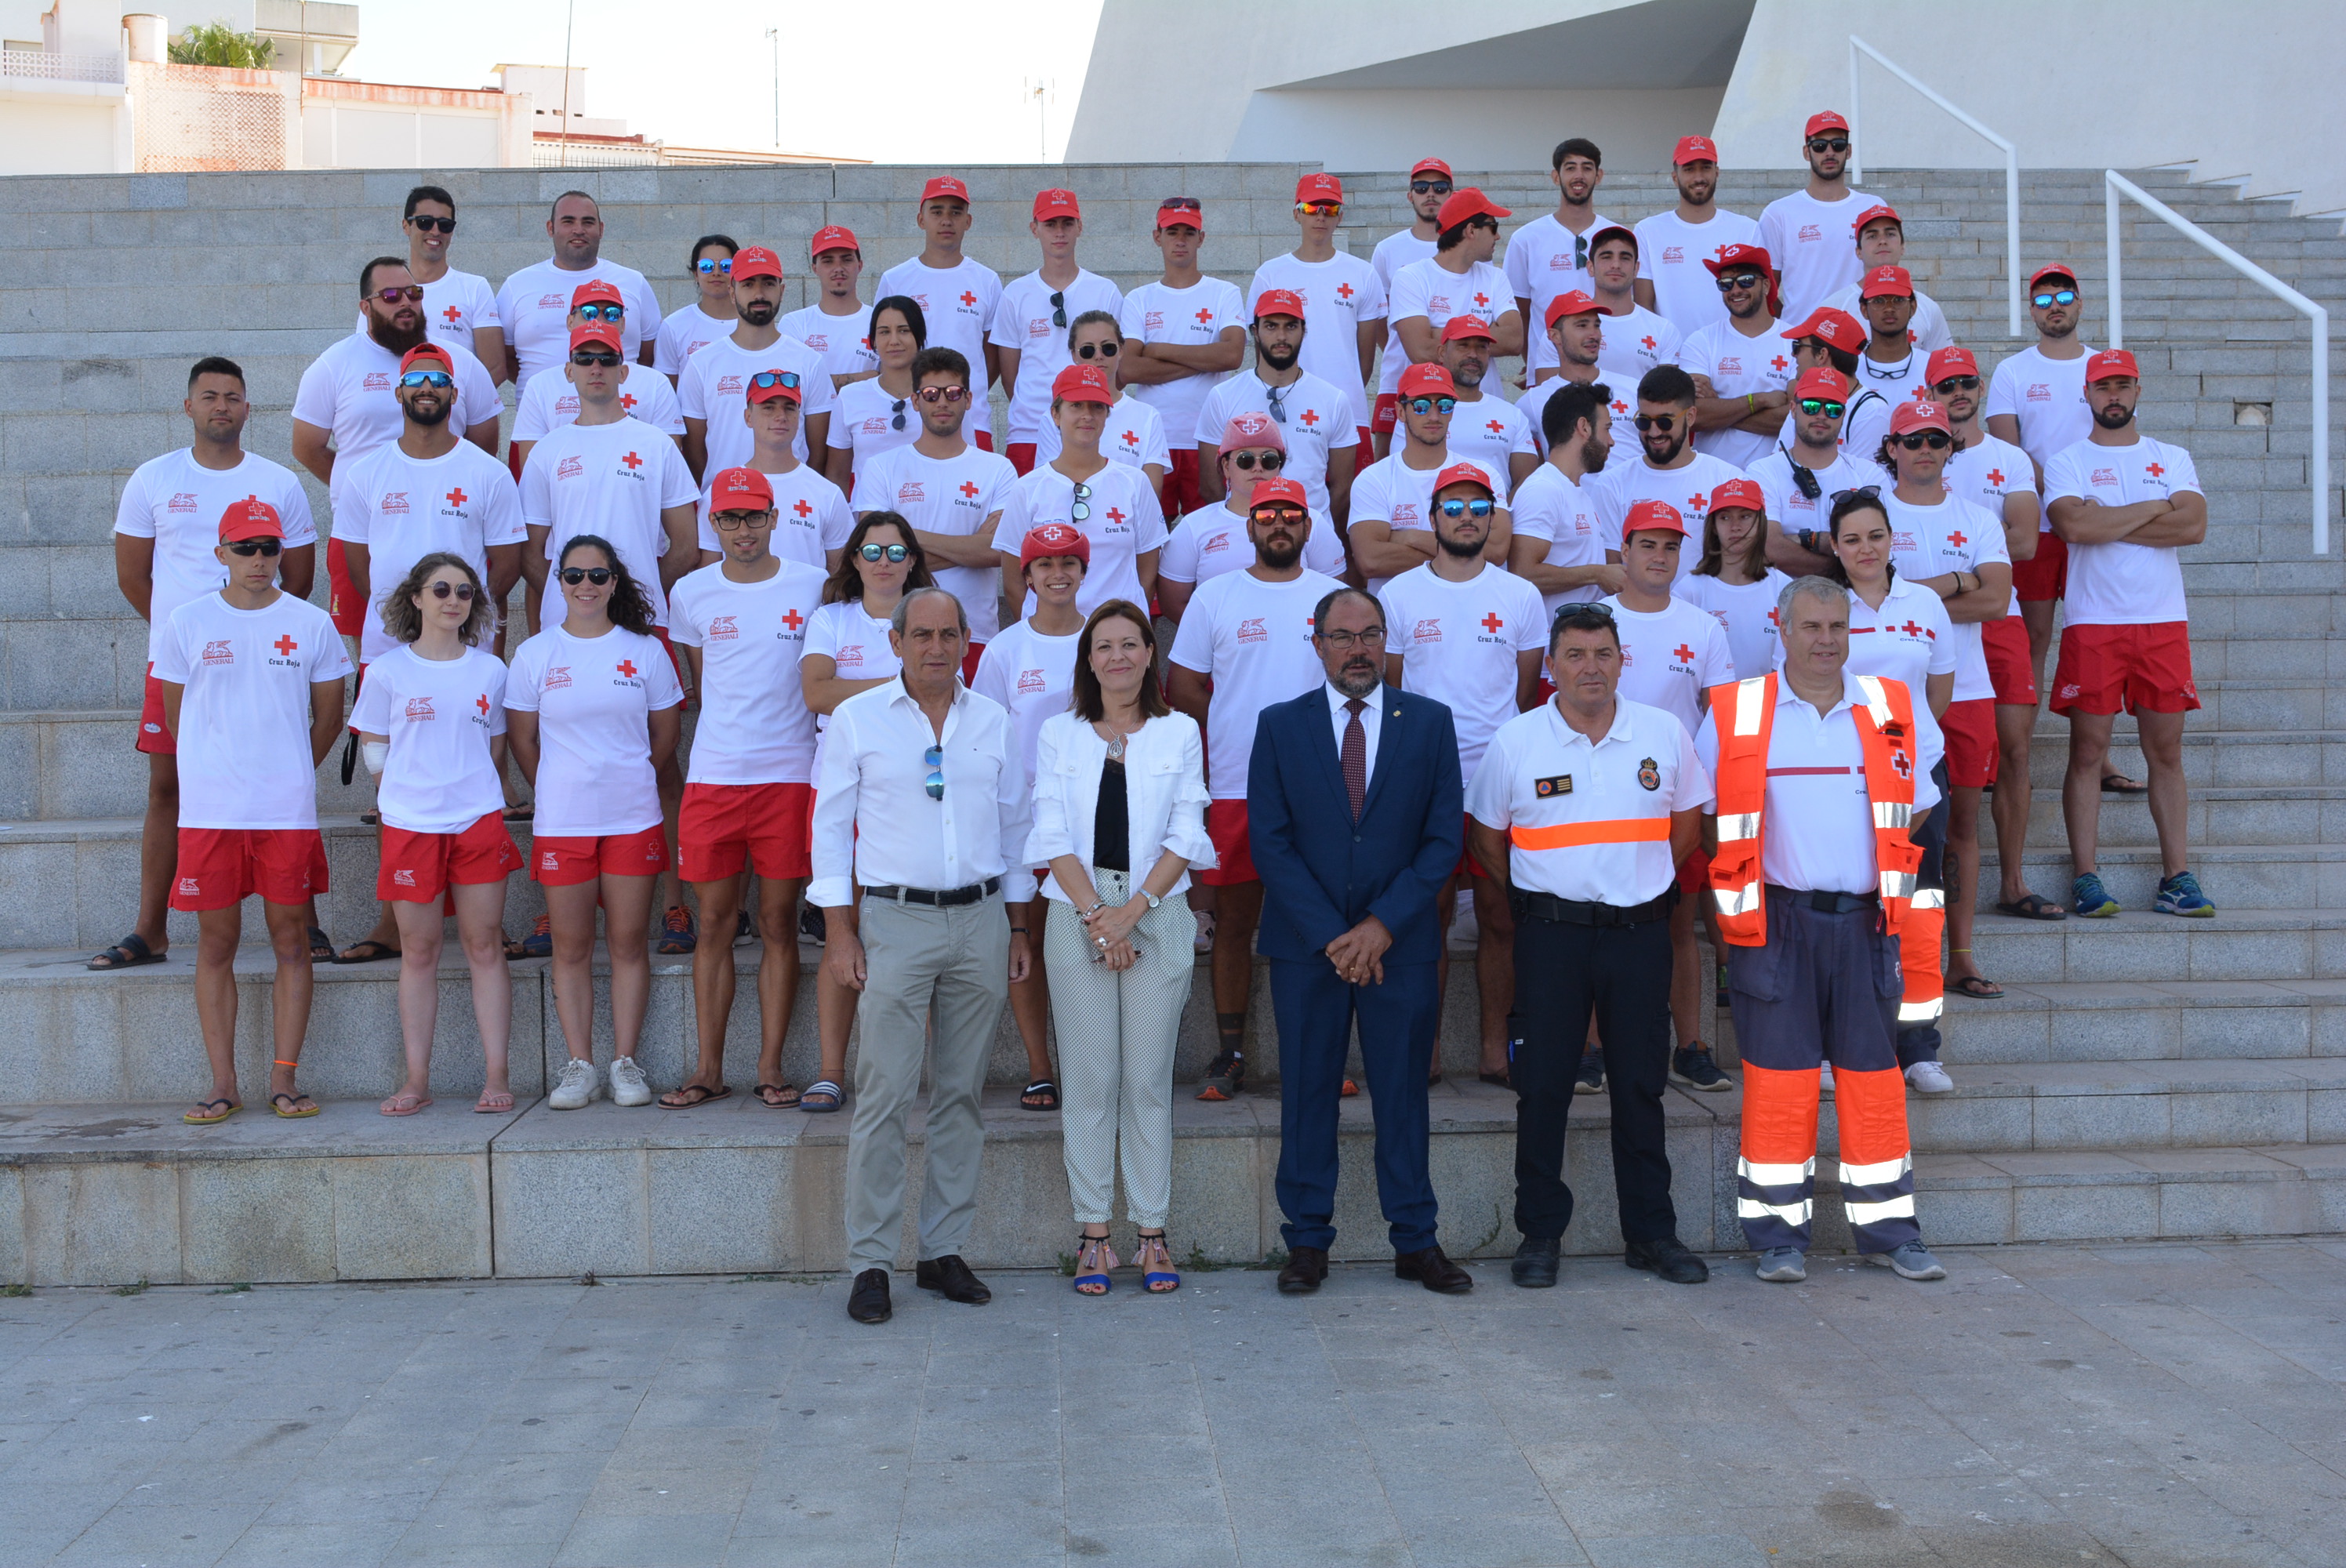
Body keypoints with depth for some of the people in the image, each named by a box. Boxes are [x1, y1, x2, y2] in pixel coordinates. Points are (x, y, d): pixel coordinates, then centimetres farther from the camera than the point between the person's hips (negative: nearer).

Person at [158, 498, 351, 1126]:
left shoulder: (311, 624, 3)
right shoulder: (187, 622, 3)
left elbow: (328, 718, 12)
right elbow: (174, 715, 12)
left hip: (288, 811, 0)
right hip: (208, 810, 0)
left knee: (290, 939, 3)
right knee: (216, 943, 4)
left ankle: (284, 1080, 10)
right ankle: (223, 1085, 12)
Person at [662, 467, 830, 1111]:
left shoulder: (811, 586, 3)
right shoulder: (691, 593, 7)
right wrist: (733, 735, 11)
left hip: (789, 775, -1)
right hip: (713, 777, 1)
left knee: (779, 924, 2)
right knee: (715, 922, 4)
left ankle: (771, 1068, 10)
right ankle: (709, 1069, 12)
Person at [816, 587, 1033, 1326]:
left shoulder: (992, 720, 9)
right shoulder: (857, 719, 1)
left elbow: (1014, 827, 14)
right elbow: (830, 826, 2)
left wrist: (1019, 928, 11)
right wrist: (840, 932, -4)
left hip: (980, 919, 3)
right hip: (896, 919, -3)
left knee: (961, 1092, 7)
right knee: (885, 1094, -6)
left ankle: (944, 1250, 16)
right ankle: (870, 1261, 2)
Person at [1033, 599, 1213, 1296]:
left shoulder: (1180, 733, 7)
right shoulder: (1058, 734, 7)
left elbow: (1186, 838, 1)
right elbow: (1053, 835, 1)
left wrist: (1132, 911, -9)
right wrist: (1095, 915, -10)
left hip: (1157, 915, 0)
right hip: (1077, 913, 0)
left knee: (1150, 1076, 1)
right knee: (1088, 1076, 1)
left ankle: (1152, 1232, 9)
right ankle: (1093, 1232, 8)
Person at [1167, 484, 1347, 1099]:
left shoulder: (1336, 597, 10)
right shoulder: (1214, 596, 7)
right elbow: (1181, 688, 7)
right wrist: (1237, 729, 0)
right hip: (1234, 789, 0)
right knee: (1235, 921, 3)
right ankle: (1230, 1053, 11)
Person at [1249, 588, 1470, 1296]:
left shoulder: (1429, 721, 5)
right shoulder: (1279, 726, 3)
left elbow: (1445, 837, 0)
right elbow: (1269, 841, -2)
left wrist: (1382, 925, -10)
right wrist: (1331, 935, -10)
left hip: (1400, 943, 0)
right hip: (1304, 944, 0)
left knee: (1403, 1092, 6)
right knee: (1307, 1094, 5)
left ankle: (1416, 1241, 16)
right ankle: (1307, 1241, 15)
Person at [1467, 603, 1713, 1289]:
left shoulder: (1665, 734, 3)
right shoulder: (1515, 741, -1)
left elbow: (1685, 826, 15)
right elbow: (1485, 838, 8)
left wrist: (1643, 886, 11)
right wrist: (1532, 900, 7)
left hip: (1640, 931, 2)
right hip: (1551, 934, -1)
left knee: (1640, 1085, 8)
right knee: (1543, 1085, 1)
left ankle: (1651, 1232, 19)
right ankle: (1540, 1234, 13)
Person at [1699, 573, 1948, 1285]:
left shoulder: (1892, 709, 9)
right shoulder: (1734, 714, 1)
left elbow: (1914, 813, 17)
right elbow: (1710, 819, 7)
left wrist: (1895, 896, 7)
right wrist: (1734, 898, 1)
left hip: (1864, 920, 3)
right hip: (1776, 924, -2)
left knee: (1873, 1073, 7)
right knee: (1778, 1074, 0)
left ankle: (1889, 1230, 17)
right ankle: (1778, 1236, 9)